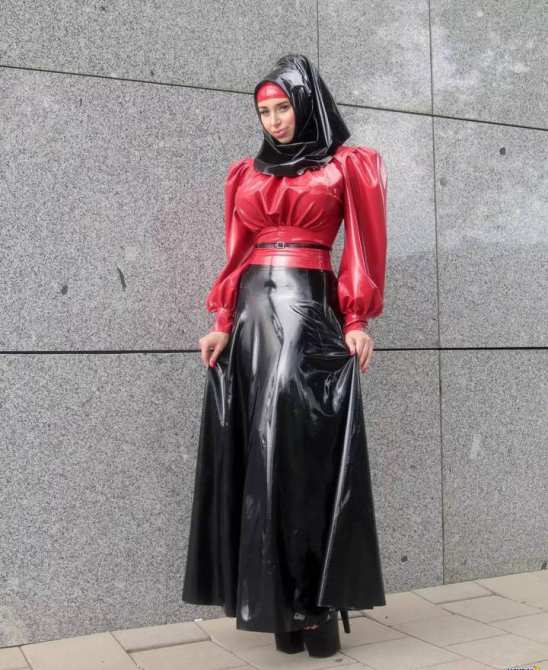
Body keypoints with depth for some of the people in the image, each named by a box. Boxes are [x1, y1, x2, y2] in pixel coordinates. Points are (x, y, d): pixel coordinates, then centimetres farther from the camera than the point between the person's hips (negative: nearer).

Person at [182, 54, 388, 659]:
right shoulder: (247, 173, 17)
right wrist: (221, 323, 3)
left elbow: (362, 248, 3)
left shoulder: (347, 166, 8)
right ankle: (280, 601, 9)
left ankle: (315, 604, 0)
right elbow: (236, 254, 12)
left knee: (303, 451, -9)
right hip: (252, 313, 4)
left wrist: (357, 322, -7)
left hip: (311, 310, -4)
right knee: (260, 454, 1)